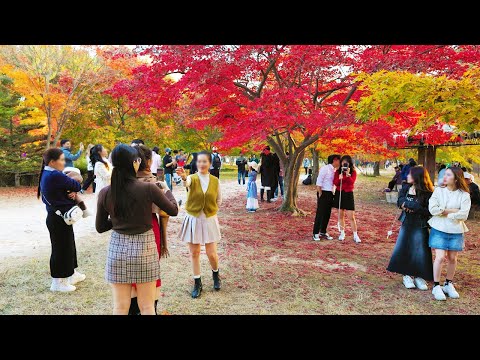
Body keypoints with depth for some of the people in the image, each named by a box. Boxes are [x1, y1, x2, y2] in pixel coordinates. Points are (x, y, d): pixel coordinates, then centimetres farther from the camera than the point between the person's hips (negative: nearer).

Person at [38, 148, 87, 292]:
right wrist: (75, 179, 3)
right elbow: (76, 186, -17)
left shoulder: (47, 174, 9)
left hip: (56, 217, 10)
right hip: (59, 219, -10)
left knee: (68, 245, 21)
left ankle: (72, 273, 37)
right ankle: (58, 282, 17)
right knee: (61, 248, 3)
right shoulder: (55, 176, -23)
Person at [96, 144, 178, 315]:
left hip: (117, 248, 3)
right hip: (144, 248, -2)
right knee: (147, 307, 12)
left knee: (120, 307, 14)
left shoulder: (105, 192, -5)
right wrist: (167, 192, 18)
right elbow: (173, 210, 1)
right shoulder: (149, 188, -14)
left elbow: (100, 227, 6)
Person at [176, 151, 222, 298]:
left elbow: (219, 200, 13)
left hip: (209, 220, 1)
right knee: (194, 253, 7)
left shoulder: (215, 181, -2)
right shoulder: (192, 178, -8)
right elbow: (186, 183, -35)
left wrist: (211, 210, 6)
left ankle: (215, 274, 34)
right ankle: (197, 283, 25)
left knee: (211, 254, 2)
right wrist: (183, 177, -56)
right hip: (193, 220, 0)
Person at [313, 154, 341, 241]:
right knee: (320, 213, -3)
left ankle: (323, 232, 23)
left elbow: (335, 182, 14)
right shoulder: (325, 169, -13)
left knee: (327, 214, 12)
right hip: (324, 193, -7)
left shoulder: (335, 170, 9)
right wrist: (320, 194, -15)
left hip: (330, 194, 8)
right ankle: (316, 233, 4)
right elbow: (319, 182, -15)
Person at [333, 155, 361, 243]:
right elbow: (335, 183, -3)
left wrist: (348, 174, -25)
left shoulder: (353, 172, -2)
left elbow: (352, 182, -15)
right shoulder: (338, 171, 3)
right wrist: (339, 178, -21)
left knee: (351, 216, -4)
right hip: (339, 193, 2)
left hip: (348, 194, -2)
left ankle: (355, 235, 4)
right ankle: (342, 233, 21)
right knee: (341, 215, 9)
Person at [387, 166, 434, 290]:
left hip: (420, 226, -4)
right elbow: (400, 202, -7)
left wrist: (408, 204, -18)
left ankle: (419, 276, 16)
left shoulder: (427, 193, -13)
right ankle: (406, 275, 18)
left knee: (419, 251, 0)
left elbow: (428, 211, -17)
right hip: (407, 223, 4)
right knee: (403, 249, 5)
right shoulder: (406, 188, 2)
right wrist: (413, 205, -24)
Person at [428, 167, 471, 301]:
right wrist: (452, 211, -11)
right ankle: (436, 286, 6)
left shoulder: (464, 195, -3)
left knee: (452, 258, 10)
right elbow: (432, 209, -11)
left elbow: (464, 215, -13)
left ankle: (449, 284, 29)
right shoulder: (438, 190, -1)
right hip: (439, 229, -1)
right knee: (440, 257, -7)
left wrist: (444, 212, -12)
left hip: (456, 231, 1)